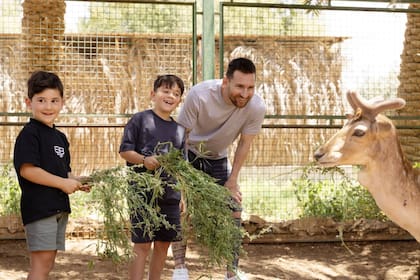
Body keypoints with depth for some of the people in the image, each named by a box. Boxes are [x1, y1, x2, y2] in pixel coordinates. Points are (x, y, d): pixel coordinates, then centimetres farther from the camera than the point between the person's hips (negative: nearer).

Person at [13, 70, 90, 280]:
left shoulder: (60, 137, 16)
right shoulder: (29, 134, -10)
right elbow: (26, 170, -20)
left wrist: (77, 182, 3)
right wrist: (63, 183, -18)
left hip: (60, 207, 9)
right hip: (38, 206, -9)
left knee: (48, 262, 12)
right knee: (42, 260, -10)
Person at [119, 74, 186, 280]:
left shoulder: (180, 130, 12)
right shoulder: (140, 119, -3)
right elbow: (124, 150, -6)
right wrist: (144, 160, -21)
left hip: (170, 195, 6)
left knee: (163, 244, 12)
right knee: (142, 245, -4)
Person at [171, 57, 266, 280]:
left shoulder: (256, 107, -28)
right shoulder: (199, 95, -35)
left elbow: (244, 143, -12)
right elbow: (182, 134, -22)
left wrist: (232, 181, -7)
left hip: (218, 159, 3)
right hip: (189, 155, -2)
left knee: (234, 211, -2)